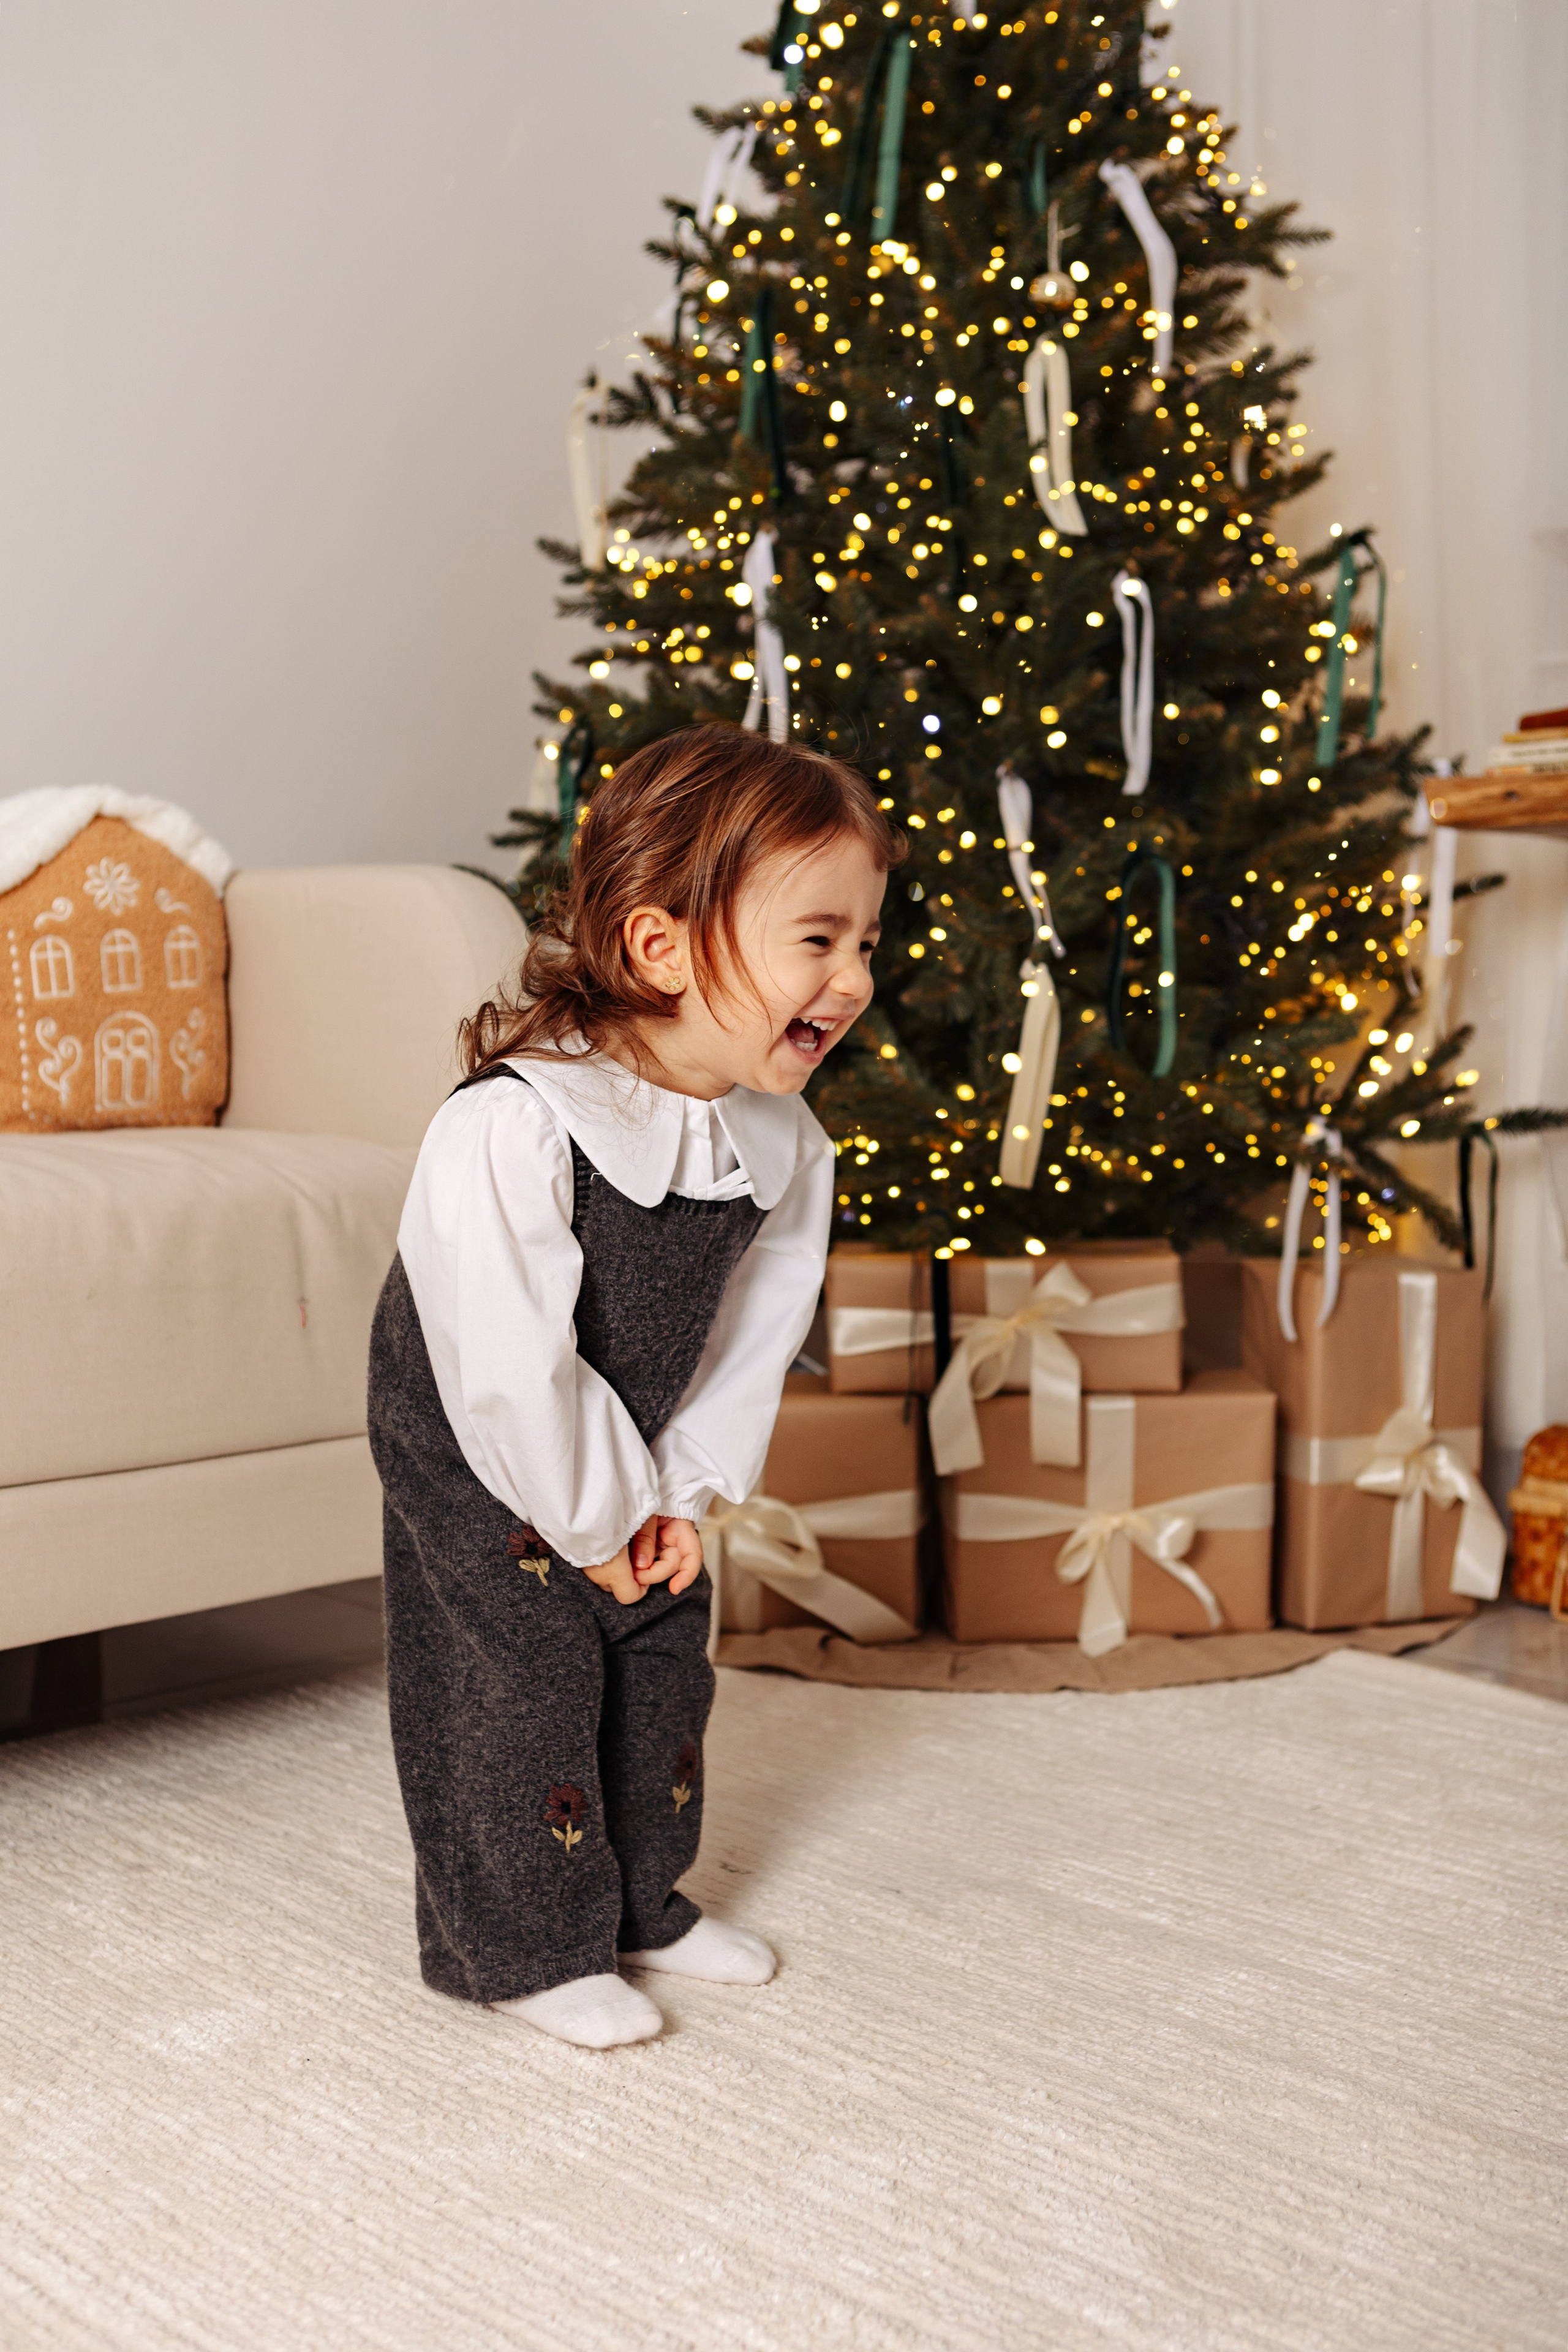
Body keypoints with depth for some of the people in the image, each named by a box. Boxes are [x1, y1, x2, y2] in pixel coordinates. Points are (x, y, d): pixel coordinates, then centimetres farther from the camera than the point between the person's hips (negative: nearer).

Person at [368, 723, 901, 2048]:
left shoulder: (784, 1144, -14)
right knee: (515, 1690, 0)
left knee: (662, 1674, 17)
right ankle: (526, 1946, 20)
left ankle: (642, 1899, 38)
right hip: (483, 1468, -7)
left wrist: (686, 1492, -5)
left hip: (637, 1469, 7)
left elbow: (753, 1333, -2)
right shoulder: (508, 1133, -36)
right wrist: (597, 1520, -22)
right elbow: (512, 1368, -32)